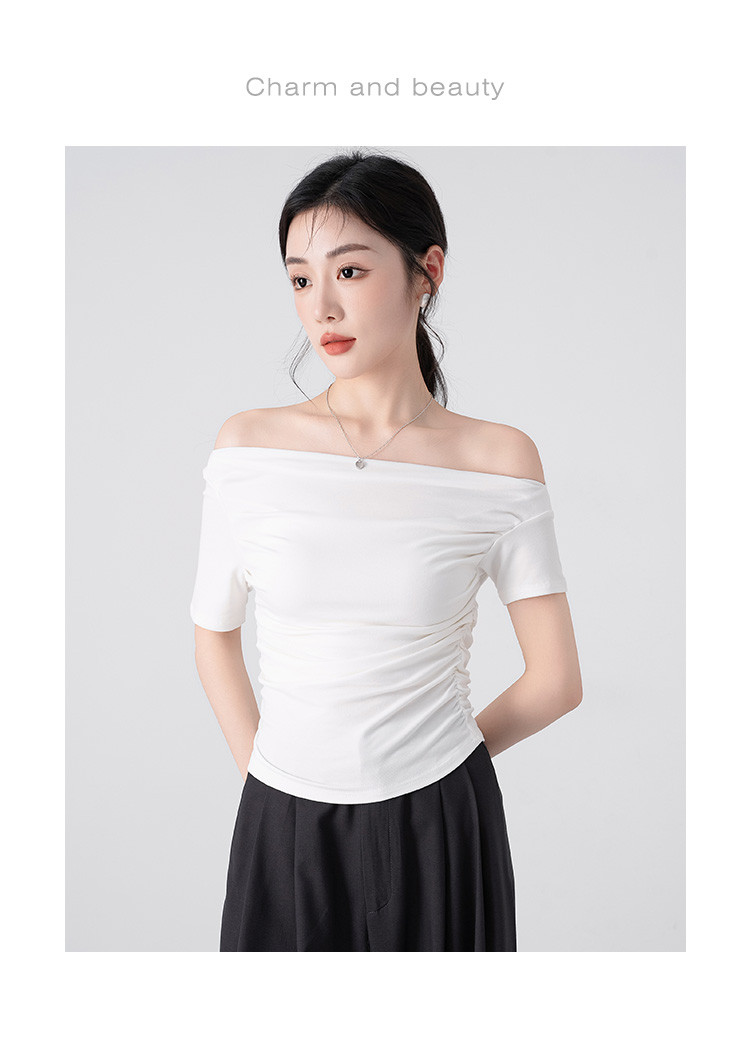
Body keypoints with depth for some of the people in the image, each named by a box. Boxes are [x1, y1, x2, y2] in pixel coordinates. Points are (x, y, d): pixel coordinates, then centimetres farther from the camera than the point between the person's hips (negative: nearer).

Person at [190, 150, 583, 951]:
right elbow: (214, 636, 6)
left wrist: (434, 763, 5)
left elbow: (557, 680, -2)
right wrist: (260, 769, 4)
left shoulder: (500, 460, -8)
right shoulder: (248, 446, -4)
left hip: (439, 830, -1)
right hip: (284, 826, 1)